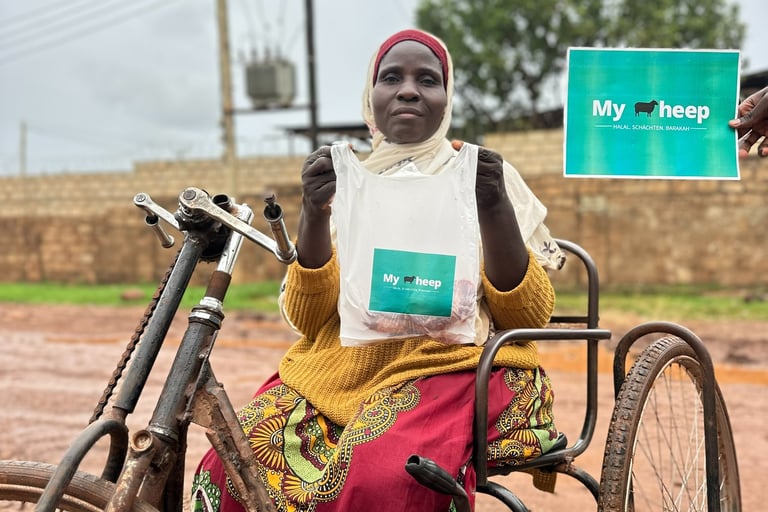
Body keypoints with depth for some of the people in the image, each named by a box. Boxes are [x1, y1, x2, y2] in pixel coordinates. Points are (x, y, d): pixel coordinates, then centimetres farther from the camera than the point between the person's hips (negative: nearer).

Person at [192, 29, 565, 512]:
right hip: (343, 365, 3)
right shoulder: (348, 183, 14)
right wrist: (315, 213, -14)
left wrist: (494, 208, -16)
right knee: (235, 463, -25)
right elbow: (308, 317, 2)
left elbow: (531, 316, -2)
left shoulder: (481, 175, 8)